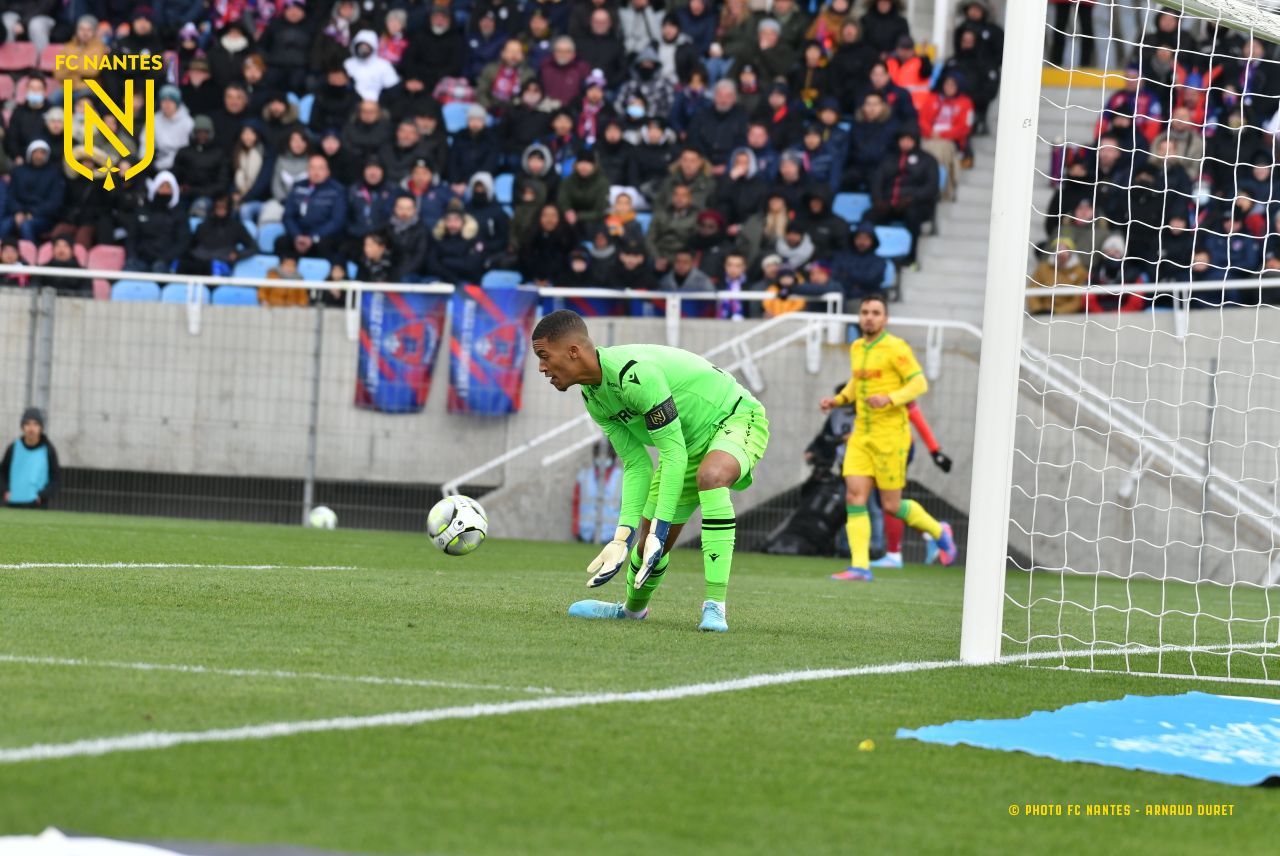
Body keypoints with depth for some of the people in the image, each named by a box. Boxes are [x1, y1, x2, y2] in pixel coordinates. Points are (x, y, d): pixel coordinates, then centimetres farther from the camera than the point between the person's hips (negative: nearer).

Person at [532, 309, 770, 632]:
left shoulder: (635, 373, -35)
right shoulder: (593, 397, -5)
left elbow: (674, 453, -33)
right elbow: (636, 466, -2)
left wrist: (660, 529, -33)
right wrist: (623, 536, -10)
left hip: (737, 419, -9)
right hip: (692, 442, 9)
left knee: (711, 475, -41)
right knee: (649, 541, 10)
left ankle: (715, 606, -39)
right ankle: (633, 608, 43)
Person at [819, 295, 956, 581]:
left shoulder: (895, 348, -10)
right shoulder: (857, 348, 12)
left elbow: (919, 383, -13)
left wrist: (890, 399, -27)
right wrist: (838, 399, 12)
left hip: (890, 435, -6)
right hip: (862, 434, 6)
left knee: (891, 504, -1)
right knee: (855, 498, -7)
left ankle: (938, 532, 24)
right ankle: (860, 566, -8)